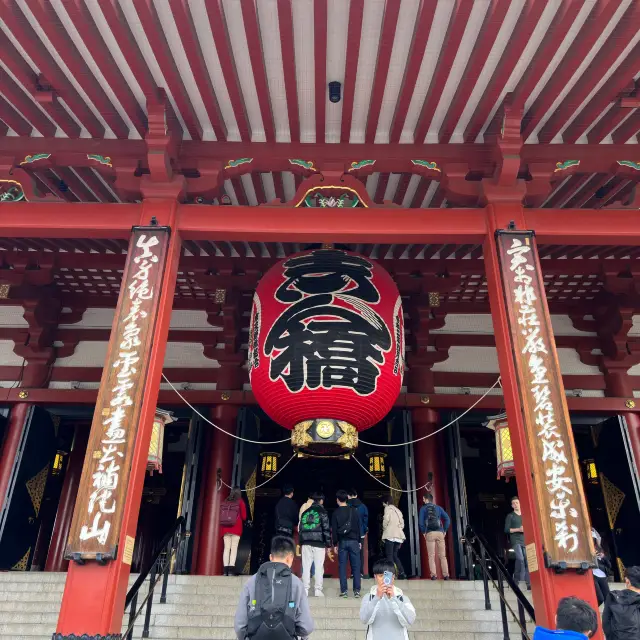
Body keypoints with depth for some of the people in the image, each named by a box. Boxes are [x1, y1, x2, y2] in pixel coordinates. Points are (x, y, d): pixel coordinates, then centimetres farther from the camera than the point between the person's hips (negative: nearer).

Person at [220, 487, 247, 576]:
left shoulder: (225, 502, 9)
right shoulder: (240, 502, 0)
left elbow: (221, 515, 10)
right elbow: (244, 516, 0)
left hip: (225, 527, 3)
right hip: (236, 527, -3)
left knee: (226, 548, 4)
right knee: (234, 548, -4)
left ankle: (226, 569, -2)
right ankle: (231, 569, -12)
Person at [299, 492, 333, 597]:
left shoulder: (305, 512, 14)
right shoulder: (322, 511, 0)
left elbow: (300, 528, 14)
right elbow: (326, 529, -4)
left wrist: (301, 543, 18)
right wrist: (328, 545, -1)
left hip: (306, 542, 4)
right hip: (318, 542, -4)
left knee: (306, 566, 6)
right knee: (319, 567, 2)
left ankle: (305, 589, 5)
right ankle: (318, 590, 1)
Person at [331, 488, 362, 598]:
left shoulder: (336, 513, -1)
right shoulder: (354, 511, 2)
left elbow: (334, 530, -2)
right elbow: (359, 527, 4)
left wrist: (335, 544, 5)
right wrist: (359, 541, 12)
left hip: (342, 542, -1)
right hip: (354, 541, 1)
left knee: (342, 566, 4)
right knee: (356, 566, 4)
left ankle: (344, 591, 3)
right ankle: (357, 590, 2)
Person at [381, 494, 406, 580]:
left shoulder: (388, 508, 2)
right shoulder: (397, 510, 24)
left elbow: (386, 519, -13)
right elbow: (402, 523, 19)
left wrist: (384, 529, 1)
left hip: (390, 535, -7)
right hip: (399, 535, 7)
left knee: (389, 555, -5)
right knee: (395, 555, 13)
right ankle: (401, 573, 3)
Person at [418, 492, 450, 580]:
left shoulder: (423, 508, 4)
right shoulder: (439, 508, 13)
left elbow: (420, 522, -6)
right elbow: (447, 519, 4)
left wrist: (423, 532, 5)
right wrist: (445, 530, 10)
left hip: (430, 533, -2)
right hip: (440, 533, 2)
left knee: (431, 556, 2)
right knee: (443, 556, 7)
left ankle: (433, 575, -4)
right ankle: (446, 575, 3)